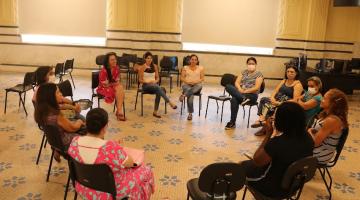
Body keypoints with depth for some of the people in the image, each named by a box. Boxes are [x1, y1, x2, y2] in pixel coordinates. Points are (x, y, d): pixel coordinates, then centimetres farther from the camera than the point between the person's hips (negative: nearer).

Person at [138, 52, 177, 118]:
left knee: (158, 93, -32)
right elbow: (140, 80, -4)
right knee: (158, 88, -35)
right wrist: (148, 82, -19)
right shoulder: (142, 67, -2)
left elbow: (157, 78, 12)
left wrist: (155, 81, -10)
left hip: (154, 85, 4)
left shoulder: (155, 66, 9)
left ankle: (155, 112, -28)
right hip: (145, 85, -4)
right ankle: (170, 102, -40)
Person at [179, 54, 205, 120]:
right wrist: (187, 81, -13)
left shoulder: (200, 68, 9)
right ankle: (190, 113, -33)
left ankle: (183, 95, -54)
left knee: (199, 86, -40)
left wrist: (196, 81, -14)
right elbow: (182, 78, 7)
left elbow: (202, 79, 5)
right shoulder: (185, 68, 10)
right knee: (190, 95, -36)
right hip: (187, 84, 0)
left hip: (196, 85, 1)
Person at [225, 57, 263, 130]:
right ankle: (243, 98, -39)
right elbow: (237, 82, 7)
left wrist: (245, 91, -19)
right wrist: (239, 89, -14)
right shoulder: (244, 72, 17)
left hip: (252, 95, -6)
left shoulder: (259, 74, 0)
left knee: (234, 99, -35)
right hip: (240, 93, 6)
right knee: (228, 86, -27)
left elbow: (256, 88, -11)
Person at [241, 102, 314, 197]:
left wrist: (269, 133, -18)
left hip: (273, 187, -7)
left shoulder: (277, 142, -36)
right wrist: (275, 133, -1)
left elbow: (256, 161, -19)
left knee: (243, 165, 20)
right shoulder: (307, 138, -13)